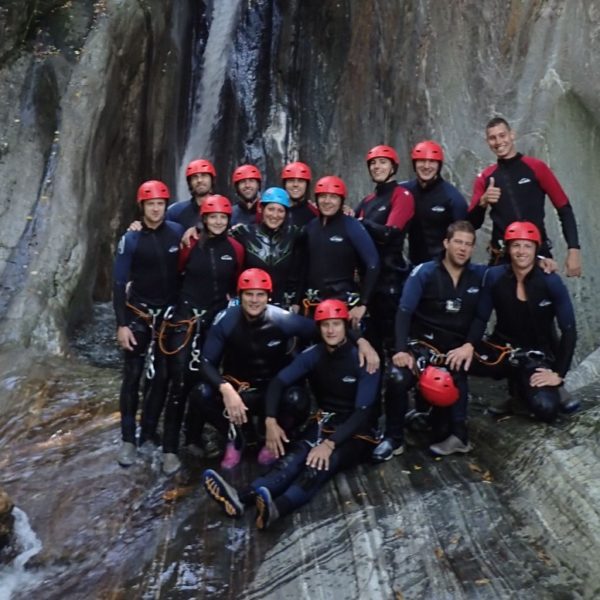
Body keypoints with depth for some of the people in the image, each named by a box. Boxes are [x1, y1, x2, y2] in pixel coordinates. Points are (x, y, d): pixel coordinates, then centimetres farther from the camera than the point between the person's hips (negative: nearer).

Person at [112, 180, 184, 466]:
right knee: (132, 376, -3)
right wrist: (122, 324, -14)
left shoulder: (177, 232, -2)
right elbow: (119, 283, -8)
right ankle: (128, 439, 4)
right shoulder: (131, 239, -7)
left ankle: (149, 432, 19)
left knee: (162, 376, 7)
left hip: (168, 314, 2)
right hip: (138, 314, -2)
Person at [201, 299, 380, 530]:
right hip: (325, 422, 4)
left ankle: (276, 508, -64)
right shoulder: (313, 355, -1)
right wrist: (271, 421, -26)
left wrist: (331, 443, -33)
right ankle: (241, 498, -56)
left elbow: (363, 411, -20)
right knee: (296, 455, -29)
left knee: (321, 462, -35)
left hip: (356, 432, -3)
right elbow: (279, 382, -9)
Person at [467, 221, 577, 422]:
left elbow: (569, 330, -10)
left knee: (545, 409, -28)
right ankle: (516, 380, 3)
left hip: (538, 356, -2)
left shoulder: (551, 281, -13)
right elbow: (480, 318, -2)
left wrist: (559, 373, -15)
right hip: (503, 348, 2)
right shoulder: (494, 276, -8)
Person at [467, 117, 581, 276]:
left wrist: (573, 249, -10)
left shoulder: (536, 167, 0)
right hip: (501, 257, 2)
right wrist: (483, 202, -14)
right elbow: (473, 224, 6)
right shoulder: (484, 178, 7)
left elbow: (564, 209, 0)